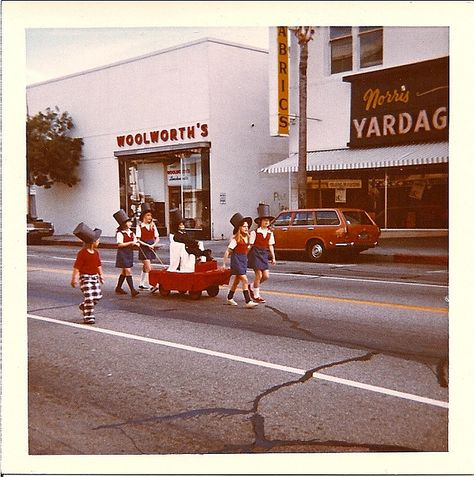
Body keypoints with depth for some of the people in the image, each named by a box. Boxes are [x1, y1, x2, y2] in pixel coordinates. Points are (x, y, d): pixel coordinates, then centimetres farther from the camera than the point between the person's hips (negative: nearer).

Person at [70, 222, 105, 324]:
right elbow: (76, 266, -14)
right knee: (89, 297, -11)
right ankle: (88, 317, 0)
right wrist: (74, 279, -15)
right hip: (85, 277, -7)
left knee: (97, 296, 6)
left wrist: (101, 275, 20)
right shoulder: (82, 253, -15)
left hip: (94, 276, 8)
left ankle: (84, 306, 31)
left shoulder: (96, 253, 8)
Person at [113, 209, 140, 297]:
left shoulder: (131, 232, 12)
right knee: (128, 271, -13)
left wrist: (135, 243, -9)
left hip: (130, 253, 8)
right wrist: (130, 243, -21)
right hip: (123, 253, -8)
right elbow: (120, 244, -18)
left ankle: (118, 288, 26)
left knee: (124, 272, 14)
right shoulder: (120, 233, -11)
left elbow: (135, 242, 14)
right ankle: (132, 290, -17)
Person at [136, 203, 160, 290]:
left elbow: (157, 238, 8)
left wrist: (153, 245, -10)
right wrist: (147, 245, -17)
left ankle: (142, 284, 25)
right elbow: (138, 240, -9)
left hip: (151, 248, 5)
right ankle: (149, 284, -11)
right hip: (144, 249, -5)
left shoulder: (153, 225, 7)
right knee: (148, 268, -11)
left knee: (145, 268, 14)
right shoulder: (140, 226, -6)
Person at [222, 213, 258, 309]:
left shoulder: (247, 237, 6)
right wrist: (224, 264, -14)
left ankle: (230, 298, 31)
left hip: (243, 259, 8)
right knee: (245, 280, -13)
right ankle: (248, 302, -13)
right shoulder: (235, 239, -15)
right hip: (236, 259, -8)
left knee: (236, 281, 17)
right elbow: (227, 251, -13)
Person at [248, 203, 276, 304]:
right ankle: (256, 296, 11)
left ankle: (252, 287, 25)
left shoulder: (270, 233, 7)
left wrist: (273, 258, 10)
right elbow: (250, 246, -7)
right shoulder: (254, 232, -10)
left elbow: (270, 246, 12)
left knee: (266, 276, 1)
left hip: (264, 254, 6)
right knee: (259, 275, -5)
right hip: (256, 254, -6)